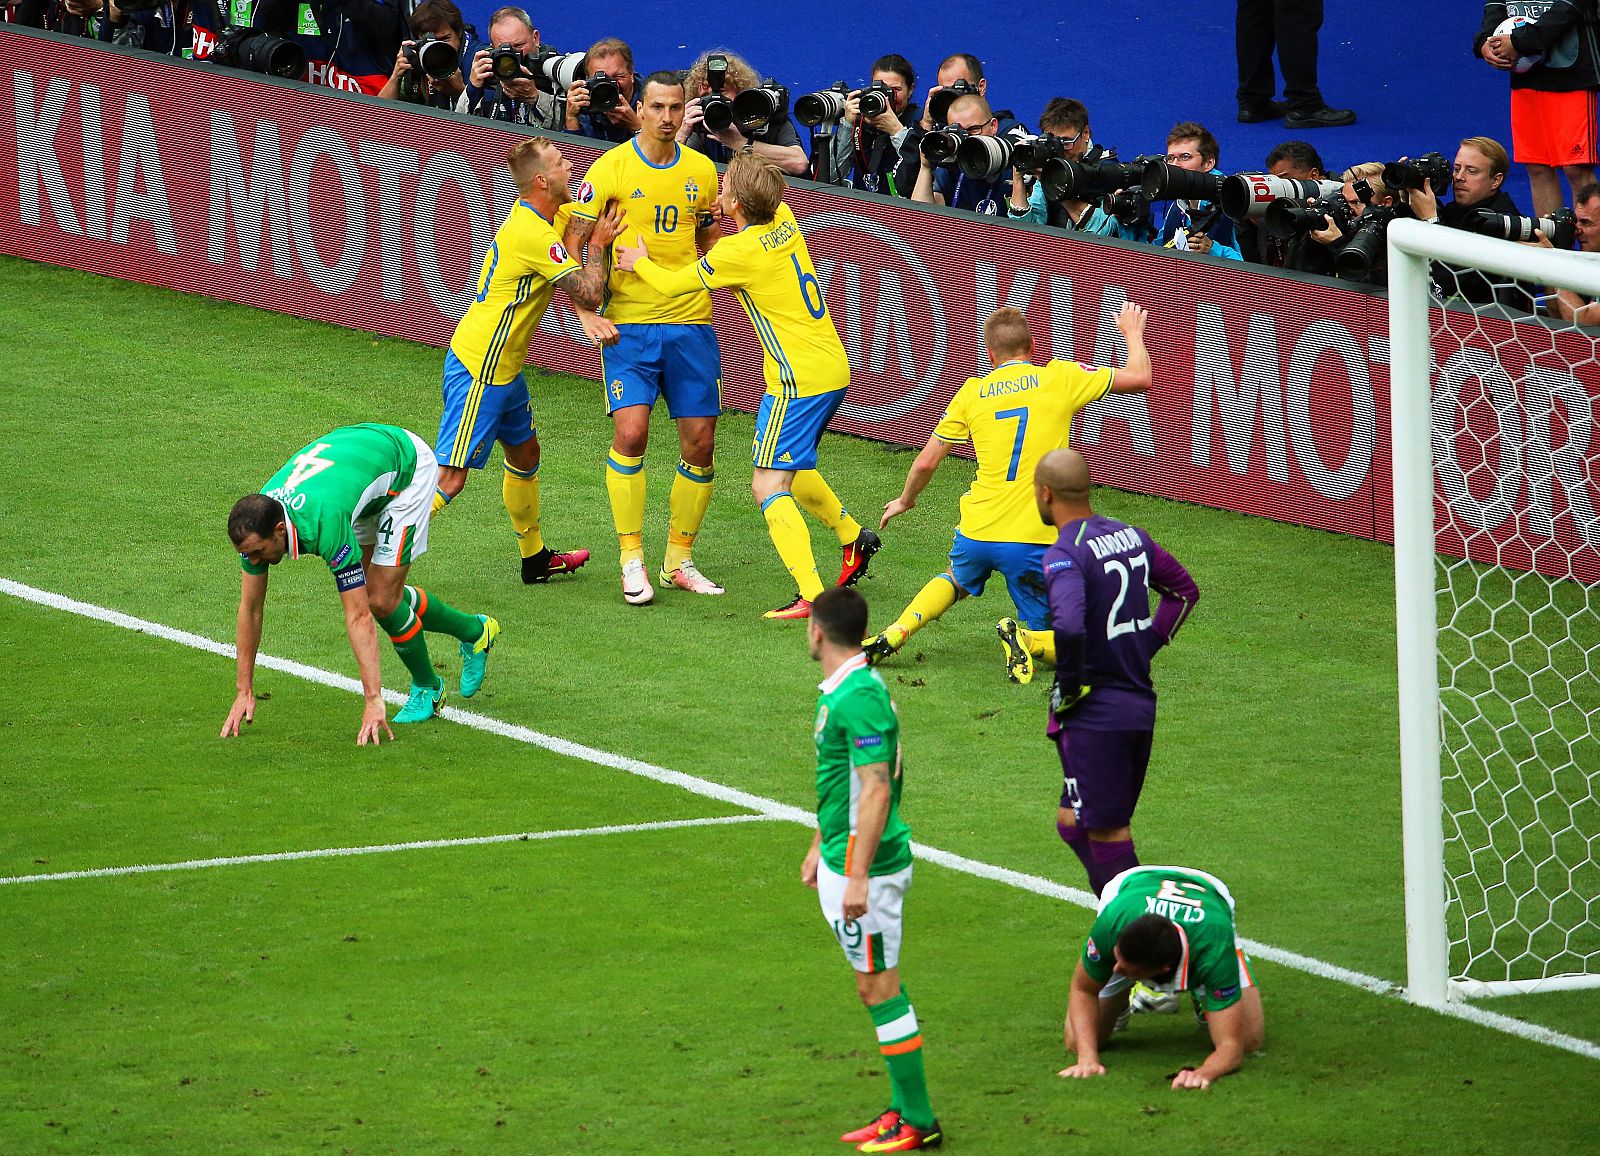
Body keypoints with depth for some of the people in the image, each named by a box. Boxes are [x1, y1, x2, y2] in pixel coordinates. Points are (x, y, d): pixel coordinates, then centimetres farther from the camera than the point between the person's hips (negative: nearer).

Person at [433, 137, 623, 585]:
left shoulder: (528, 215, 5)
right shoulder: (535, 234, -23)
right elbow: (589, 295, -21)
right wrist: (600, 245, -8)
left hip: (502, 369, 10)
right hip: (478, 371, -10)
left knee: (525, 453, 23)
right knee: (449, 478, -10)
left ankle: (535, 558, 38)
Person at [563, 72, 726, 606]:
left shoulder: (702, 170, 8)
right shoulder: (610, 168, -4)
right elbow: (572, 244, -2)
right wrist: (585, 311, -12)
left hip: (691, 323, 4)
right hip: (629, 324, -4)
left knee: (700, 443, 3)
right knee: (630, 433, -17)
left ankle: (680, 560, 18)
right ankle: (632, 561, -6)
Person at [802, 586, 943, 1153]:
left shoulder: (860, 698, -21)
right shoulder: (837, 691, 11)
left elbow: (876, 791, -24)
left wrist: (858, 876, -26)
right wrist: (819, 846, 31)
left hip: (866, 863, -10)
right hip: (843, 858, 10)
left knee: (880, 989, -4)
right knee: (881, 988, 14)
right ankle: (904, 1109, 20)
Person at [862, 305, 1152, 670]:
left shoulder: (972, 392, 7)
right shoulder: (1058, 377, 1)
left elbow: (926, 462, 9)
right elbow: (1140, 379, 5)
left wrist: (905, 501, 30)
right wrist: (1133, 333, 26)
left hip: (977, 532, 3)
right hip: (1035, 541, -3)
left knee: (955, 581, 36)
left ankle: (894, 634, 13)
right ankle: (1025, 638, -22)